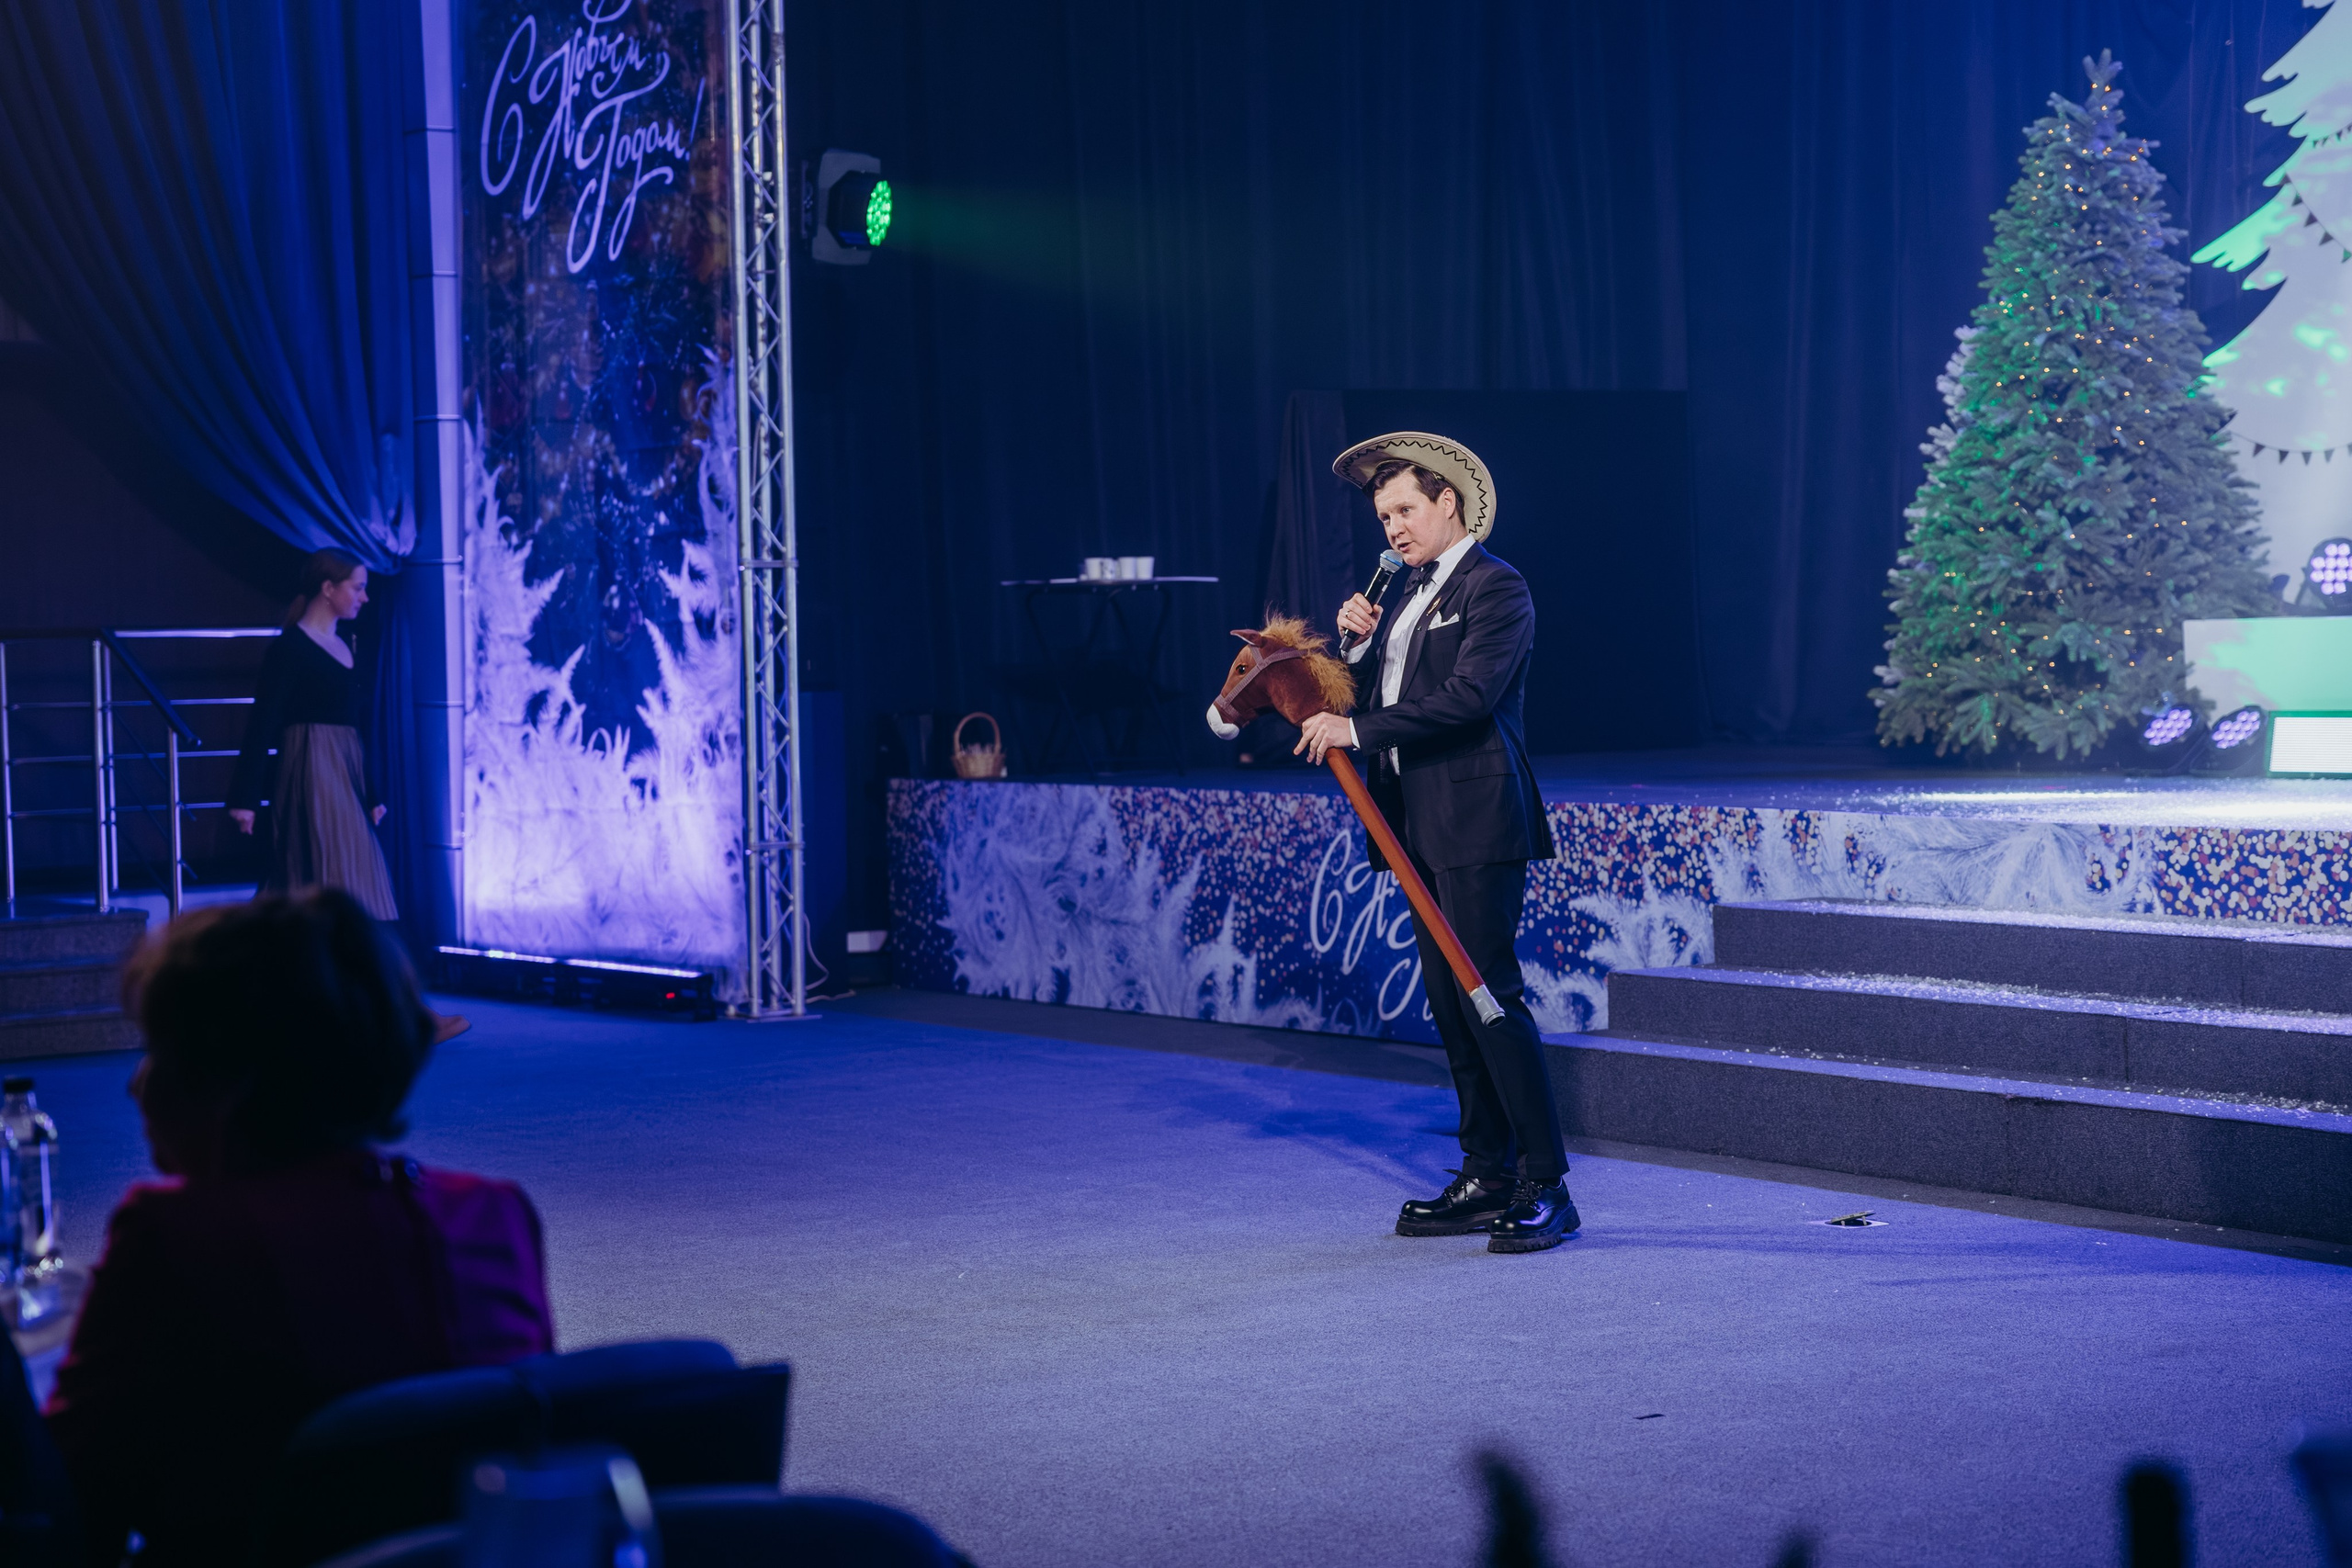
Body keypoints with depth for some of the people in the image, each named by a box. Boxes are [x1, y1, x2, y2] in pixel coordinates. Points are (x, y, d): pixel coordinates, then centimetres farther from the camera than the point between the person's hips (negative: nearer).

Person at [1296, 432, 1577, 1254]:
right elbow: (1379, 695, 19)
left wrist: (1357, 730, -19)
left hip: (1475, 823, -9)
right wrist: (1360, 642, 1)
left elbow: (1466, 697, -19)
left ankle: (1546, 1188, -10)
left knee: (1489, 994, -12)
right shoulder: (1412, 592, 20)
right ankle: (1487, 1179, 14)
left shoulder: (1495, 588, -7)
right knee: (1448, 1002, 9)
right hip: (1418, 827, 9)